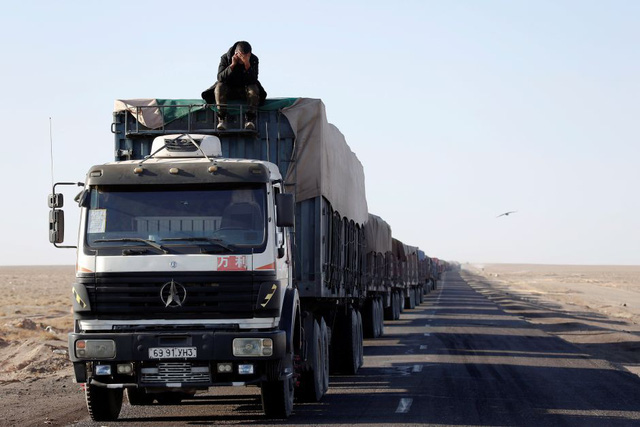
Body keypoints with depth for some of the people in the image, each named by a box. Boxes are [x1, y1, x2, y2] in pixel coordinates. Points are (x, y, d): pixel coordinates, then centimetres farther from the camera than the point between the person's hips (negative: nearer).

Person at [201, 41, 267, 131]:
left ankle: (250, 119, -24)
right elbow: (220, 78, -26)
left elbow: (253, 80, -26)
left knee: (254, 89, -31)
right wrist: (232, 65, -36)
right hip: (228, 89, 0)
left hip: (244, 90, 0)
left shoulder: (254, 60, -14)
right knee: (219, 87, -31)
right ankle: (222, 119, -29)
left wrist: (247, 64, -39)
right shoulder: (225, 58, -15)